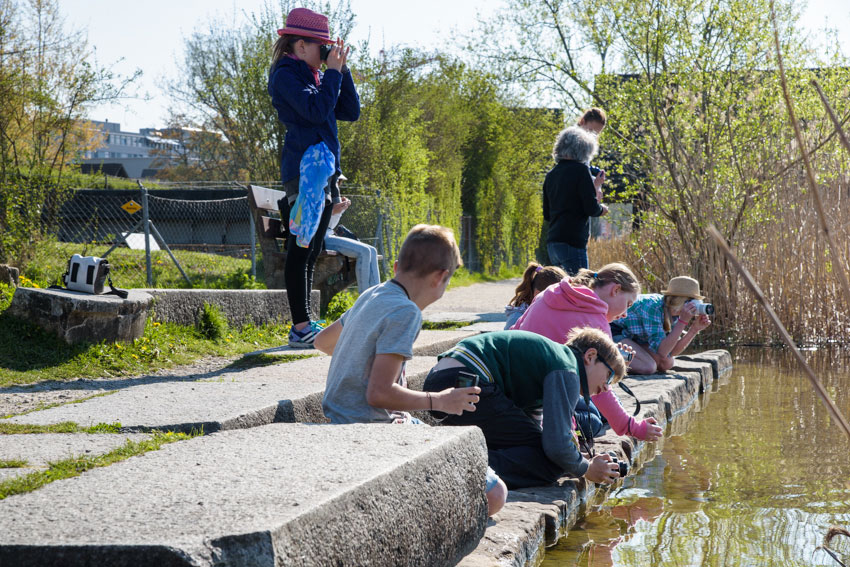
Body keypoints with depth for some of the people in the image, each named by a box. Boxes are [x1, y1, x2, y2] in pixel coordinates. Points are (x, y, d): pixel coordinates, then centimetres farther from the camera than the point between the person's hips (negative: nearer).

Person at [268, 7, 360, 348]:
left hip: (325, 169, 10)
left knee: (310, 252, 10)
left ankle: (304, 327, 14)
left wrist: (342, 70, 7)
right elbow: (316, 110, -20)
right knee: (301, 249, -10)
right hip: (304, 169, -9)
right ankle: (301, 327, -10)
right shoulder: (286, 75, -6)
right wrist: (333, 72, -9)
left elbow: (351, 112, 15)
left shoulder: (314, 77, 20)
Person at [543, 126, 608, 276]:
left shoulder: (551, 174, 14)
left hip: (551, 243, 7)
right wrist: (601, 209, 11)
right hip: (572, 242, -7)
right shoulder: (580, 169, -6)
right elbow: (591, 208, -12)